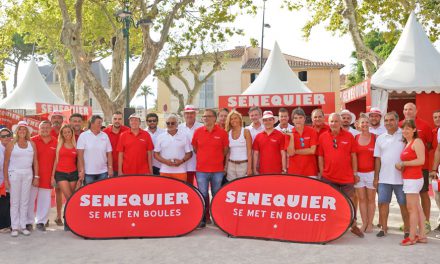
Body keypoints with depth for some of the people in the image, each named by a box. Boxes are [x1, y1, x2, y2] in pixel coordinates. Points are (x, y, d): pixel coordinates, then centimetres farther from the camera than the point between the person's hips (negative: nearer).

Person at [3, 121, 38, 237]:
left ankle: (23, 226, 14)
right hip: (14, 174, -2)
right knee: (15, 202, 1)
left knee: (25, 201, 6)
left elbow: (35, 161, 8)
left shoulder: (31, 144, 7)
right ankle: (15, 227, 8)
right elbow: (6, 162, 1)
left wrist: (36, 176, 3)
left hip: (28, 174, 2)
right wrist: (5, 179, -3)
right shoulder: (11, 144, 1)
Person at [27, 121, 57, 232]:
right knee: (30, 199, 6)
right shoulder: (33, 141, -2)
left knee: (45, 200, 7)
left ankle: (41, 222, 20)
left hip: (48, 176, 2)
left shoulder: (55, 142, 4)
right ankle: (29, 222, 19)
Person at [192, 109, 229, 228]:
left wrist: (217, 159, 10)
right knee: (203, 195, 5)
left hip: (218, 170, -1)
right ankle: (202, 219, 15)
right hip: (201, 170, 1)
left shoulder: (222, 132, -3)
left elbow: (225, 150, 6)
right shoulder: (198, 131, 1)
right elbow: (195, 148, 12)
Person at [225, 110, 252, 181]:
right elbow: (228, 152, 12)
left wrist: (249, 167, -11)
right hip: (231, 165, 3)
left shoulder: (245, 132, -2)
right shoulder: (228, 133, 8)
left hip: (243, 164, -3)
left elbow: (249, 151, -5)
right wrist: (226, 167, 7)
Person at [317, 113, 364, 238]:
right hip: (329, 177, 1)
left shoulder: (349, 136, -1)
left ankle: (353, 225, 25)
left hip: (347, 177, 0)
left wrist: (355, 173, 2)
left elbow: (353, 155, 3)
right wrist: (322, 174, 2)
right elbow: (320, 157, 4)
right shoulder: (322, 137, 0)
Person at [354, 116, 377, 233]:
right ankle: (364, 223, 15)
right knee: (361, 199, 7)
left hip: (371, 172, -2)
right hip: (358, 173, 2)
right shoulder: (355, 138, 4)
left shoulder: (375, 137, -1)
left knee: (371, 199, 6)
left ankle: (370, 223, 15)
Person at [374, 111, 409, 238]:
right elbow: (378, 159, 10)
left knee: (404, 204, 6)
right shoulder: (380, 138, 9)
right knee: (382, 203, 7)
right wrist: (376, 177, 9)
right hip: (384, 178, 3)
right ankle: (384, 228, 19)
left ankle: (407, 229, 19)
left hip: (401, 178, -3)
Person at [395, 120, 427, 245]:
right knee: (417, 208, 11)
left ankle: (412, 237, 0)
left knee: (412, 208, -5)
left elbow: (421, 160, -18)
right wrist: (401, 166, 1)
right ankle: (422, 235, 16)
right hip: (409, 179, 9)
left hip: (413, 179, -9)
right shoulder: (407, 144, 18)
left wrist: (403, 163, -13)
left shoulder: (417, 142, -9)